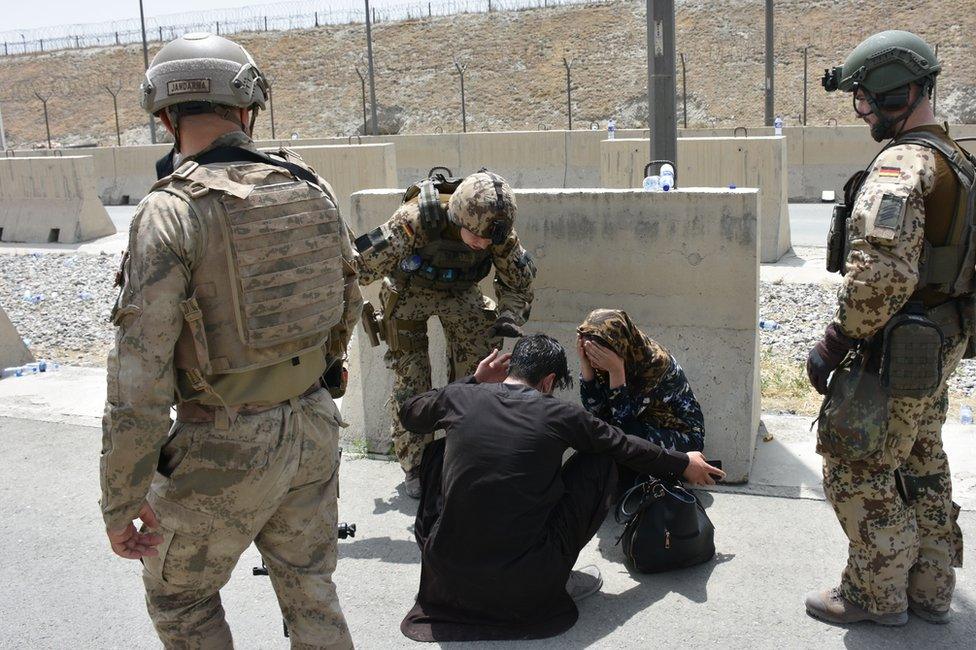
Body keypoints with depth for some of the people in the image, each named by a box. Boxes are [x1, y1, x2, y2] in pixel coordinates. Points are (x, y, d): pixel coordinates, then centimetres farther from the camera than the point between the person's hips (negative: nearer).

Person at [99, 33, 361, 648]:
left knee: (179, 598, 20)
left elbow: (141, 373, -21)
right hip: (313, 427, 6)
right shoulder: (313, 190, -1)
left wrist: (122, 501, -12)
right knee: (311, 593, 21)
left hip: (225, 449, -5)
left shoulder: (172, 211, -19)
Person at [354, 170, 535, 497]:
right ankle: (415, 467, 7)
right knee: (410, 378, -7)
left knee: (475, 373, -3)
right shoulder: (416, 219, -38)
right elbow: (363, 263, -29)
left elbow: (519, 279, -7)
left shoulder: (498, 230, -25)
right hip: (409, 292, -3)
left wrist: (510, 316, -23)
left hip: (460, 292, 3)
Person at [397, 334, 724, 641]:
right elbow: (627, 447, 12)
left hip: (447, 572, 3)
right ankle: (555, 582, 14)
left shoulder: (458, 397, 1)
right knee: (601, 462, 11)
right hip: (527, 584, -3)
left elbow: (409, 415, 24)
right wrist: (683, 463, 30)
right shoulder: (559, 415, -4)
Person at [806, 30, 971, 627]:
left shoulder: (900, 165, -21)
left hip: (893, 355, -10)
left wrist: (833, 344, -20)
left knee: (859, 473, 4)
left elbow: (880, 275, -31)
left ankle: (876, 595, 18)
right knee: (923, 468, 20)